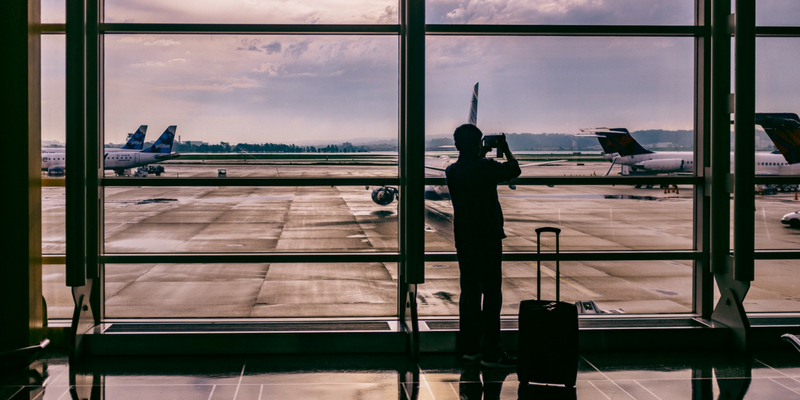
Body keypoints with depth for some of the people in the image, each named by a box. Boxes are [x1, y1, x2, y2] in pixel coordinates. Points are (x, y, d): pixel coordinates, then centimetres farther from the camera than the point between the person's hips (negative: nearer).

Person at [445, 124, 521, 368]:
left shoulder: (452, 171, 2)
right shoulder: (486, 167, -15)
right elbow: (514, 170, 2)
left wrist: (481, 155, 30)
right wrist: (505, 150, 17)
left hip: (463, 240, 7)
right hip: (487, 238, -6)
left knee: (469, 292, 13)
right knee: (492, 293, -2)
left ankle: (469, 347, 18)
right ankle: (491, 352, -2)